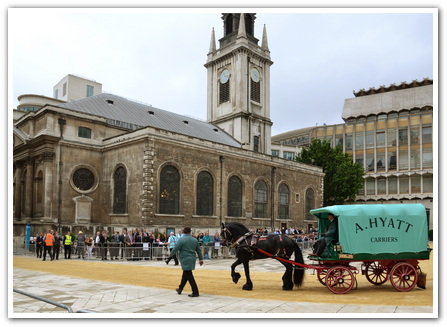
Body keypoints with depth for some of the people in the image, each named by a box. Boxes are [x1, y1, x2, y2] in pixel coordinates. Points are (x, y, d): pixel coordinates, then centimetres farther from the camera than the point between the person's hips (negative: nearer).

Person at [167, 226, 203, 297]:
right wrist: (201, 259, 22)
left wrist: (170, 255, 8)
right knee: (185, 274, 20)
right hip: (192, 259, 7)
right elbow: (198, 250, 13)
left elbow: (175, 249, -11)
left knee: (189, 275, -4)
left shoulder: (181, 240, -11)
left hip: (185, 260, -7)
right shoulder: (195, 240, 7)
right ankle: (180, 289, 34)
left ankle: (195, 292, -5)